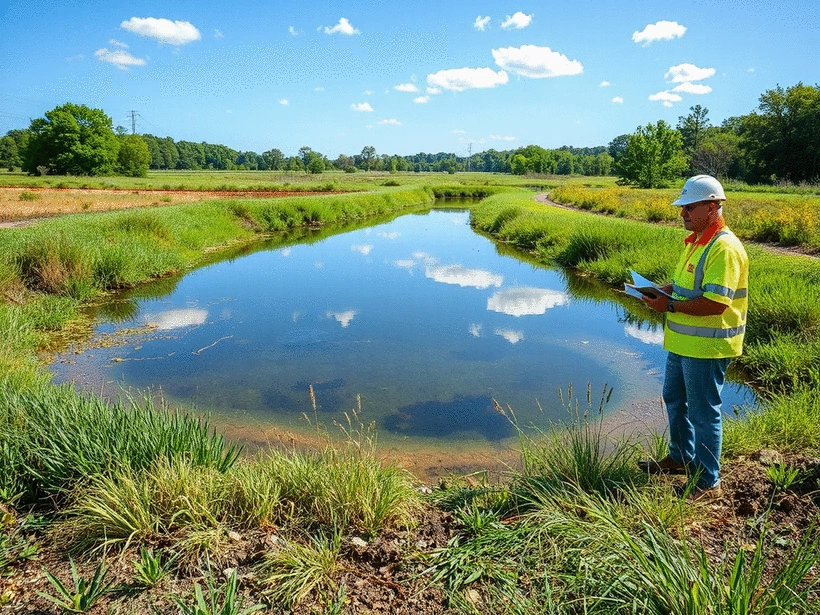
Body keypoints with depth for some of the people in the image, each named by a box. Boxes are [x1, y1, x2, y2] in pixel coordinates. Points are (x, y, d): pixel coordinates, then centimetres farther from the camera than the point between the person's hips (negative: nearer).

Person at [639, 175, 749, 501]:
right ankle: (681, 458, 42)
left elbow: (716, 302, -28)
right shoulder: (696, 241, 10)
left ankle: (707, 484, 17)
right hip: (683, 342, 10)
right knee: (674, 400, 23)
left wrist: (670, 306, -22)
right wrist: (661, 290, 4)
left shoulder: (725, 248, -22)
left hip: (707, 346, -10)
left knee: (704, 413, 1)